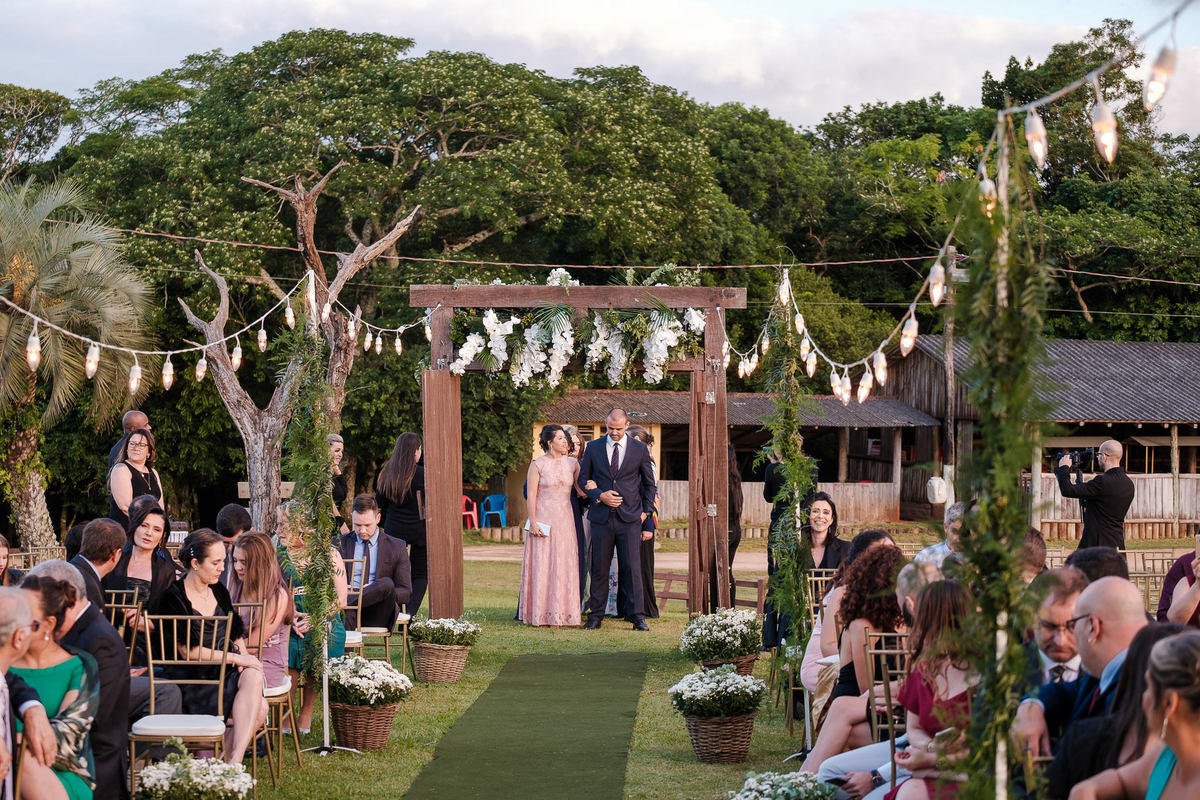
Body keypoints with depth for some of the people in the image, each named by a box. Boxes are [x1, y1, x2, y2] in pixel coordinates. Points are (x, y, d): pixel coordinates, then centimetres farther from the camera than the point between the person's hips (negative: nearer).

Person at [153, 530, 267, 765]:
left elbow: (236, 634, 21)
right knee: (257, 708, -28)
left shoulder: (219, 591, 17)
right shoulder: (174, 598, -5)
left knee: (253, 677, -30)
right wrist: (236, 658, -13)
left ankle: (233, 761, -32)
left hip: (226, 673, 6)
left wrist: (243, 655, -3)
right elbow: (187, 650, -11)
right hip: (193, 679, -6)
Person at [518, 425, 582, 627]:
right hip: (543, 519, -4)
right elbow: (531, 495, -6)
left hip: (565, 520, 4)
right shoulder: (538, 464, -4)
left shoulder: (572, 463, 8)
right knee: (541, 564, -3)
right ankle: (541, 614, 1)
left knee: (563, 565, 3)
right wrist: (533, 522, -13)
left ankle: (560, 612, 8)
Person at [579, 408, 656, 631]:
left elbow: (649, 483, 13)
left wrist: (646, 511, 5)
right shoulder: (594, 448, 6)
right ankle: (595, 616, 10)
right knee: (599, 568, 3)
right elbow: (583, 479, 10)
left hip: (629, 518, -1)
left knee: (632, 568, -4)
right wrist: (599, 495, -6)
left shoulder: (640, 449, 5)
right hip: (601, 517, 1)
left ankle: (638, 617, 0)